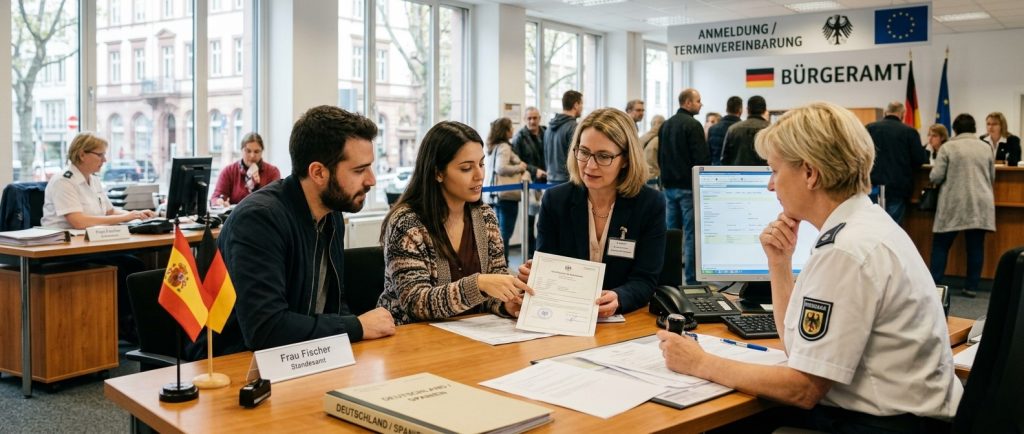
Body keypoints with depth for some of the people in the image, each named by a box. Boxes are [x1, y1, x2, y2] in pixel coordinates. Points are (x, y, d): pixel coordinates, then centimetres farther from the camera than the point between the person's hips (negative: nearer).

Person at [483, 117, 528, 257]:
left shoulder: (492, 147, 15)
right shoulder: (504, 147, -12)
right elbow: (501, 168, -23)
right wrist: (520, 167, -10)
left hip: (495, 193, 9)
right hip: (507, 194, -9)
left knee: (499, 231, 15)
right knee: (505, 231, -5)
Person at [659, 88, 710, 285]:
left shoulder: (665, 125, 13)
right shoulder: (692, 125, -12)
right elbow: (702, 158, -17)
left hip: (669, 185, 8)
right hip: (688, 186, -8)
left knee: (671, 232, 12)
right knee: (691, 233, -5)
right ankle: (692, 278, -4)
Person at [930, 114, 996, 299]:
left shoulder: (947, 147, -4)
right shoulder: (986, 147, 8)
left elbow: (935, 177, -7)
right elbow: (992, 177, 16)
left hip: (954, 204, -3)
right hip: (980, 204, 3)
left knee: (941, 245, 4)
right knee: (976, 246, 5)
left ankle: (934, 285, 1)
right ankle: (971, 287, 7)